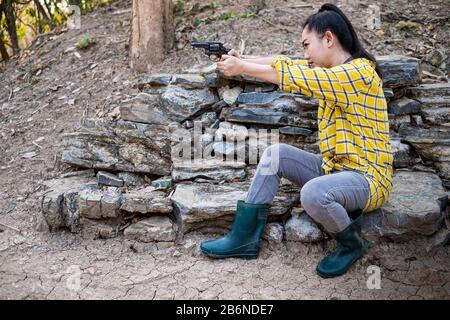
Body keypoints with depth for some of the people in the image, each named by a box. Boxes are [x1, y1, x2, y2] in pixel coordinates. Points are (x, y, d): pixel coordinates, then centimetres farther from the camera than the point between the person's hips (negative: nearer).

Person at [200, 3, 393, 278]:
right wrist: (241, 60, -8)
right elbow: (288, 64, 4)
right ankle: (244, 238, 1)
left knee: (313, 194, -36)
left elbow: (297, 78, -24)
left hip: (367, 176, -8)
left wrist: (242, 68, -17)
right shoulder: (330, 72, 10)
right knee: (275, 155, -3)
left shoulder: (360, 72, -18)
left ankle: (352, 245, -3)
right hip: (333, 166, 9)